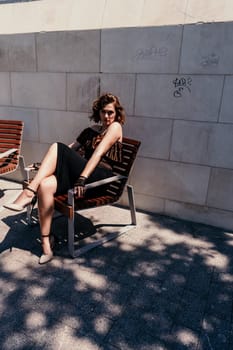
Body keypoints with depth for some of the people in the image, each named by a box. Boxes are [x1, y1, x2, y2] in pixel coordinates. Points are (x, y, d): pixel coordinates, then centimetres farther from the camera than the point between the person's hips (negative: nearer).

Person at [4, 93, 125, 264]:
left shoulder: (115, 127, 2)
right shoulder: (93, 129, 25)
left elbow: (98, 153, -14)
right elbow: (72, 148, 22)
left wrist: (82, 179, -25)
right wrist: (47, 163, 11)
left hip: (99, 178, -6)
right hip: (80, 173, 6)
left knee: (57, 147, -23)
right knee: (45, 185, -24)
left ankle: (29, 193, -20)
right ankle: (46, 244, -15)